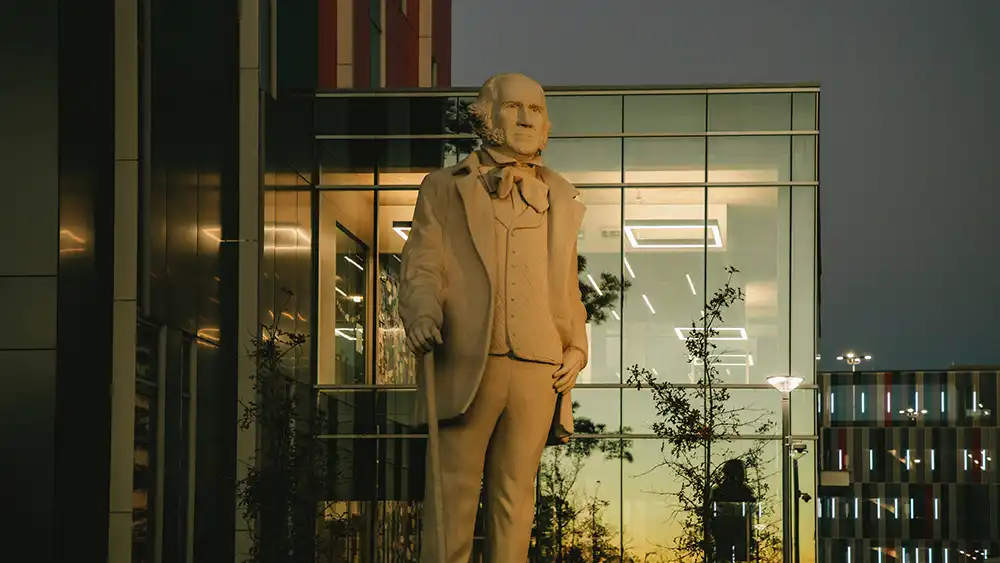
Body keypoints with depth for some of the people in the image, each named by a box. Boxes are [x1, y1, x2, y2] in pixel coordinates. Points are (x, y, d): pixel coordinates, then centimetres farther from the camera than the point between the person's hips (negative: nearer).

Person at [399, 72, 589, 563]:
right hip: (465, 366, -3)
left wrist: (576, 347, 8)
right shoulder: (444, 188, 10)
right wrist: (423, 315, -17)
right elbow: (421, 267, 3)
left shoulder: (560, 197, 20)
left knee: (515, 494, 2)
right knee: (453, 490, -5)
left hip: (537, 371, 3)